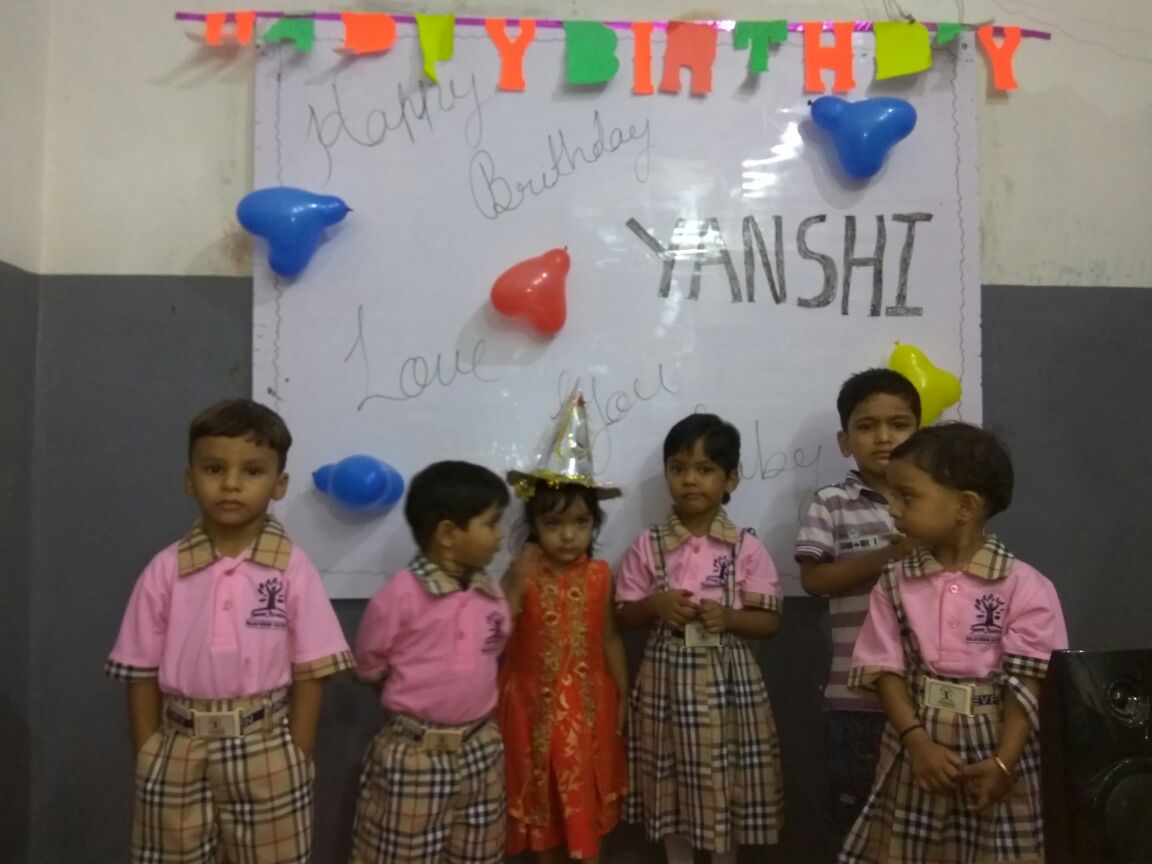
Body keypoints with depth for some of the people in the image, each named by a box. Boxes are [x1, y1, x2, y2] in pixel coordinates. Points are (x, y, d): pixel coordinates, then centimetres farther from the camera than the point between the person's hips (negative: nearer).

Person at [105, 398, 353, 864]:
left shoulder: (292, 568, -8)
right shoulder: (165, 570, -3)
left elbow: (311, 674, -5)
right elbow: (143, 676, 3)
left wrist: (296, 763, -5)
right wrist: (149, 763, 1)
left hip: (265, 755, -1)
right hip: (179, 756, 2)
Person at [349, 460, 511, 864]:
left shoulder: (491, 593, -1)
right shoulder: (401, 594, -19)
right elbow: (368, 667, -6)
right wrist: (415, 700, 1)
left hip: (480, 749, 6)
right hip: (414, 755, -5)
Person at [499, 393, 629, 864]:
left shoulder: (600, 574, -7)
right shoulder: (523, 574, -13)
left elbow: (610, 637, 1)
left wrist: (622, 695, 4)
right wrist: (514, 586, -29)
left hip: (588, 702, 1)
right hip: (535, 703, -1)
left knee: (588, 796, 15)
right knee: (542, 797, 15)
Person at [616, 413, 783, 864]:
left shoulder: (746, 547, -5)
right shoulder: (648, 545, -4)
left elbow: (770, 621, -2)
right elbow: (624, 613, 3)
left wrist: (728, 616, -20)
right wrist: (655, 605, -17)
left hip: (727, 678, 0)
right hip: (667, 676, 1)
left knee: (728, 779, 11)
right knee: (672, 779, 12)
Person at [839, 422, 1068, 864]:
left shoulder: (1024, 586, -10)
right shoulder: (894, 583, -1)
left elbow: (1028, 683, -10)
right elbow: (886, 670, -3)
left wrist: (1003, 762, -17)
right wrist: (918, 741, -14)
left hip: (994, 749, -2)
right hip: (918, 746, 3)